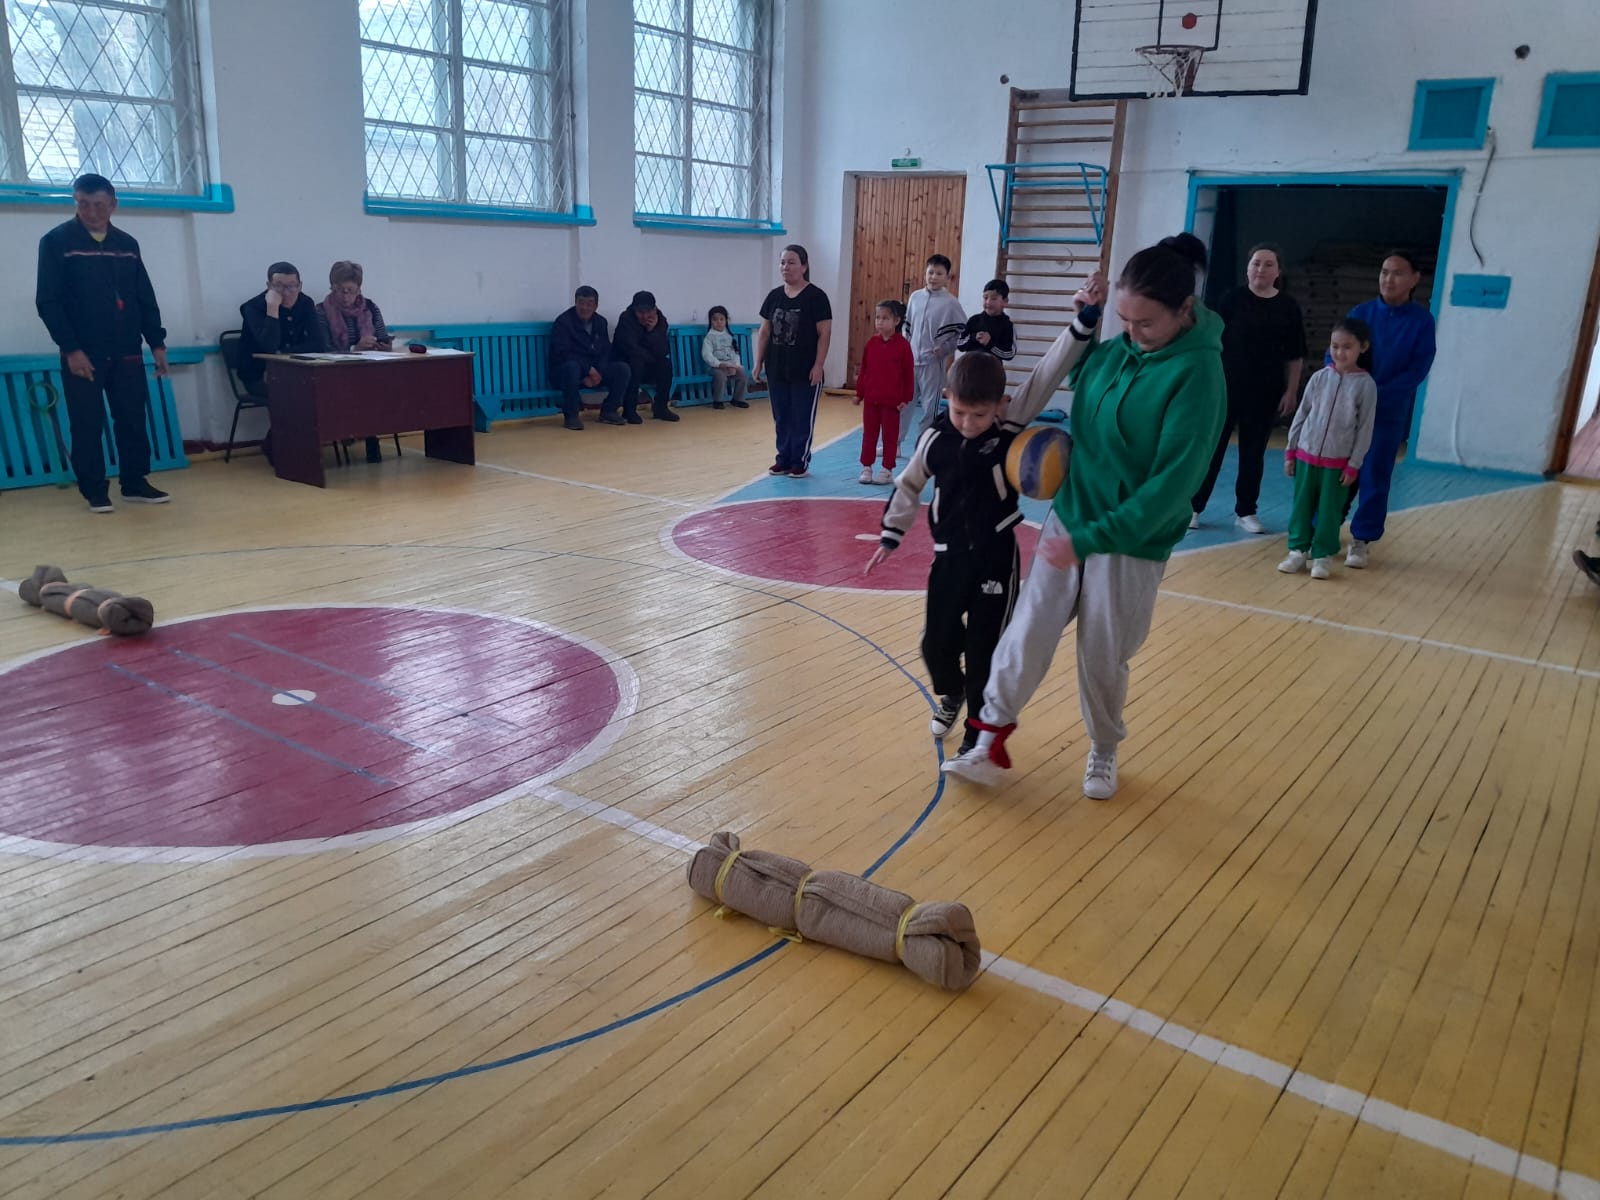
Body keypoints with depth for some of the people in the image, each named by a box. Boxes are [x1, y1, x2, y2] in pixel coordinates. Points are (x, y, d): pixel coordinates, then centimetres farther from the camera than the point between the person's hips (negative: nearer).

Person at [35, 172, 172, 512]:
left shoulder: (127, 245, 11)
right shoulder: (56, 242, -2)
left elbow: (146, 299, 14)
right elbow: (48, 302, -6)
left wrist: (156, 343, 7)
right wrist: (70, 348, -14)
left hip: (127, 353, 4)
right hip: (81, 354, -3)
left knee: (133, 421, 5)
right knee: (87, 426, 1)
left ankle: (135, 484, 15)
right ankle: (95, 490, 10)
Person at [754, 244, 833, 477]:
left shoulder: (816, 296, -6)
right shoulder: (774, 296, 8)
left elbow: (824, 333, -8)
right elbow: (764, 332, 12)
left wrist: (818, 366, -14)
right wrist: (758, 363, 8)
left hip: (805, 370, -5)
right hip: (777, 369, 5)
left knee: (802, 419, 3)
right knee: (781, 417, 11)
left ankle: (800, 462, 13)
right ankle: (783, 459, 21)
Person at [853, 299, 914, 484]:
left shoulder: (903, 345, -8)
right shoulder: (872, 342, 3)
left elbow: (908, 374, -5)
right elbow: (863, 369, 8)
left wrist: (906, 399, -6)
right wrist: (859, 392, 7)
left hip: (892, 400, -4)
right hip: (870, 398, 4)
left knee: (890, 436, 6)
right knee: (868, 434, 10)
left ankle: (887, 470, 14)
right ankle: (866, 467, 19)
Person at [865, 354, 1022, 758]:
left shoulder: (1013, 440, -13)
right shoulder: (935, 439, -5)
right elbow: (908, 487, 8)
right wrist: (890, 536, 10)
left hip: (996, 559, -3)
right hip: (949, 556, 3)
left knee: (984, 652, 1)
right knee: (936, 641, 10)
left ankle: (979, 734, 19)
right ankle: (951, 694, 43)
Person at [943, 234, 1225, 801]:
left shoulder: (1197, 374, -19)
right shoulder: (1115, 351, 0)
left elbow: (1173, 481, -23)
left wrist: (1091, 539, -24)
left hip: (1131, 542, -5)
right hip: (1067, 518, 5)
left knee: (1103, 658, 10)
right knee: (1027, 633, 3)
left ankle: (1104, 750, 35)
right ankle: (991, 743, 15)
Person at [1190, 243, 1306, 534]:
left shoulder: (1288, 307, 2)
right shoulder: (1232, 299, -3)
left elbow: (1295, 357, 5)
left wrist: (1291, 392, 1)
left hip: (1265, 391, 2)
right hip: (1227, 386, -2)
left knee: (1253, 452, 9)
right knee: (1212, 446, 0)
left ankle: (1246, 511, 19)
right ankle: (1193, 507, 8)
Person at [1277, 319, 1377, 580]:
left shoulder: (1366, 384, -7)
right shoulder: (1320, 377, 0)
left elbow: (1365, 428, -4)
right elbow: (1302, 414, 6)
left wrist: (1354, 465, -6)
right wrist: (1290, 450, 5)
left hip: (1338, 461, -2)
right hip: (1307, 454, 2)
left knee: (1329, 511, 4)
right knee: (1301, 506, 8)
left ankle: (1322, 556, 13)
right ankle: (1298, 550, 18)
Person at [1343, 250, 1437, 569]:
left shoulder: (1422, 321, -2)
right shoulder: (1361, 312, 3)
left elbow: (1418, 369, -8)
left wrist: (1377, 396, -19)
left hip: (1390, 413, -2)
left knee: (1375, 477, 2)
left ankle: (1362, 540, 11)